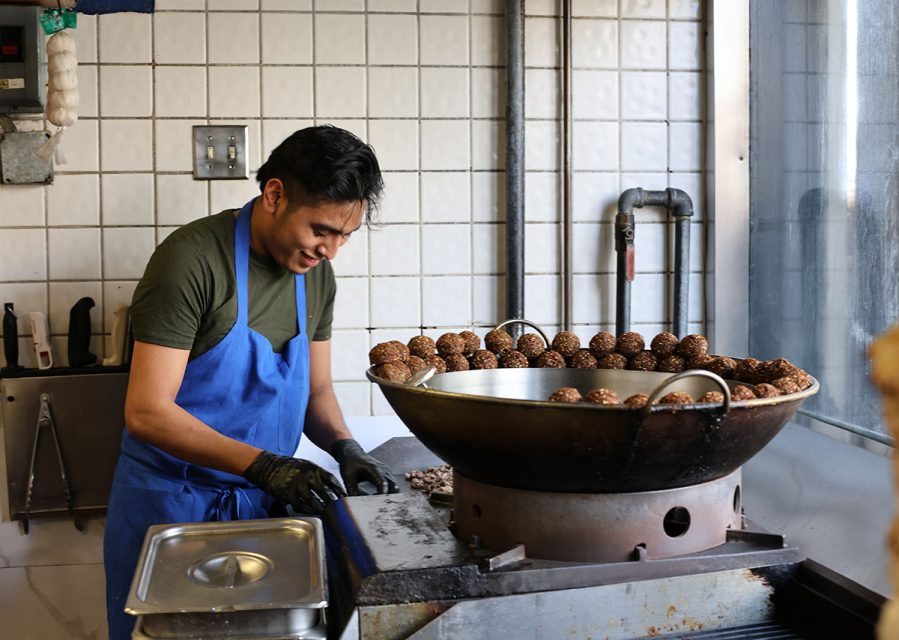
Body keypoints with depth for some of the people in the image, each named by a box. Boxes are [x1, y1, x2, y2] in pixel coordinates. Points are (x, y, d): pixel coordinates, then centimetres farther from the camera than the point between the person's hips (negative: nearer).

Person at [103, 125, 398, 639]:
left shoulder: (316, 273, 1)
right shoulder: (193, 259, -20)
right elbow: (147, 412, -22)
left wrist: (345, 448, -9)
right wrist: (263, 465, -29)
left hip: (264, 502, 6)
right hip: (173, 501, -6)